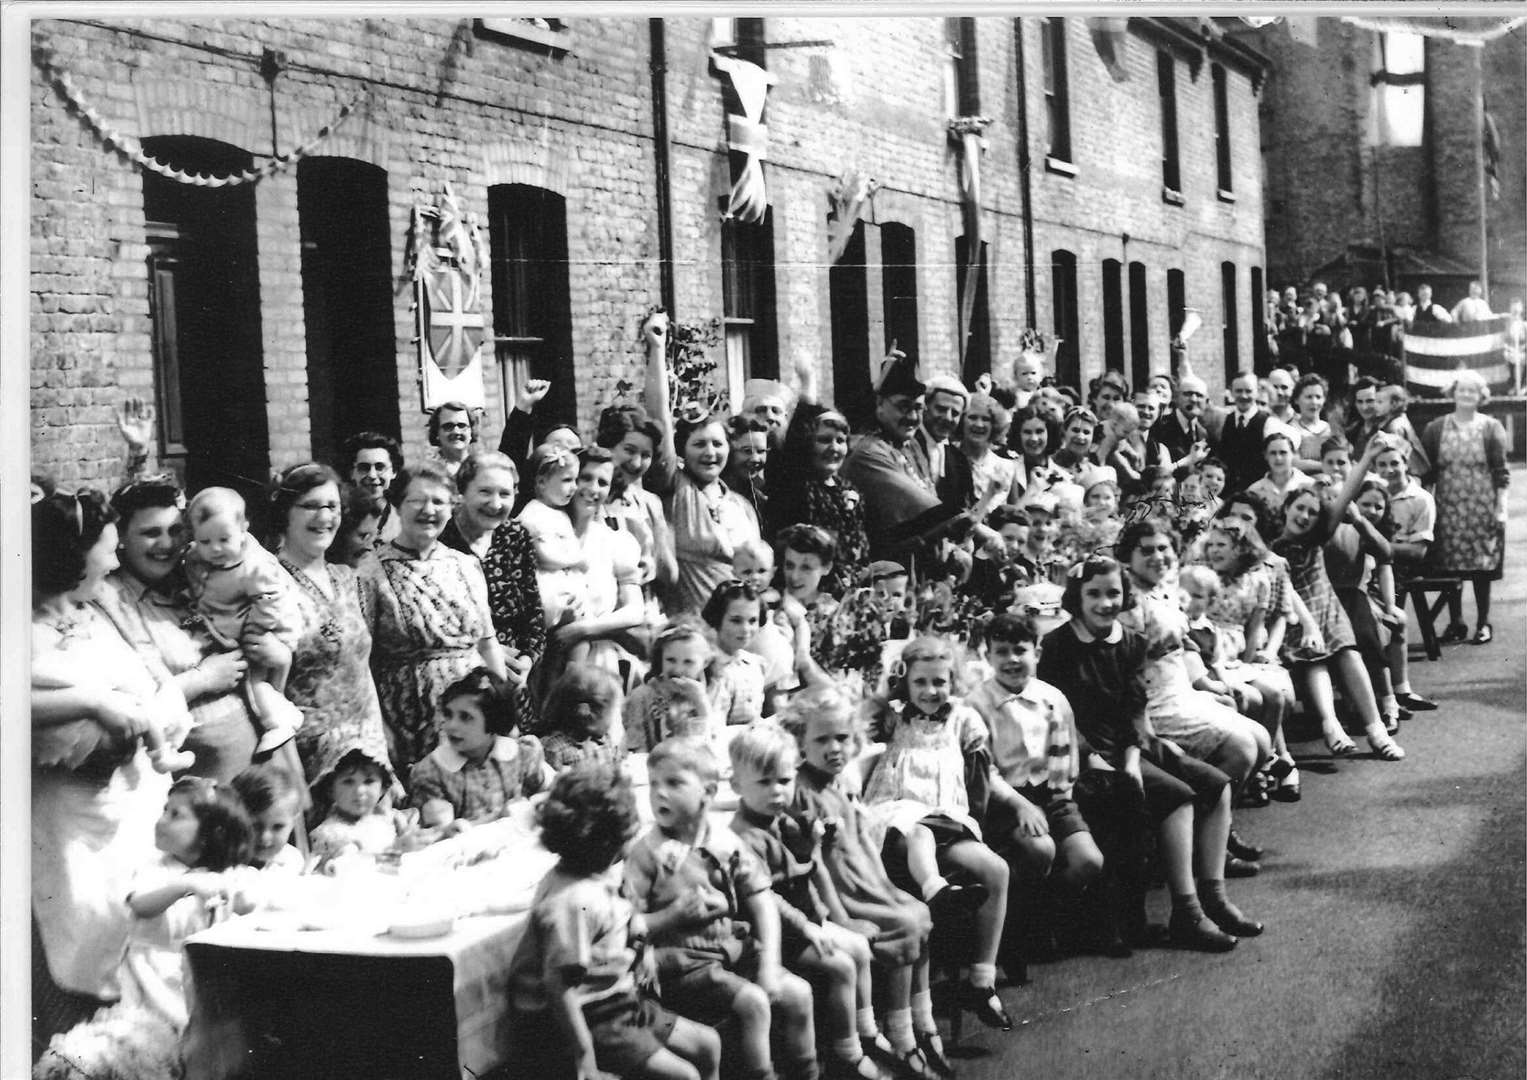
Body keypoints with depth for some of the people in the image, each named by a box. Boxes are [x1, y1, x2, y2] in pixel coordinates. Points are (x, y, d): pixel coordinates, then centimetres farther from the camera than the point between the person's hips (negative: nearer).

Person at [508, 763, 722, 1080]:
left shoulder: (604, 876, 4)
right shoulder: (572, 901, -26)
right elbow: (559, 985, -27)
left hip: (621, 1003, 10)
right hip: (589, 1018, -10)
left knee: (707, 1045, 10)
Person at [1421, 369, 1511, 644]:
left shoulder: (1491, 428, 3)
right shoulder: (1436, 429, 6)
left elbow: (1501, 472, 1)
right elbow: (1428, 474, 8)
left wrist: (1501, 508, -5)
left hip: (1482, 508, -1)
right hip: (1448, 508, 1)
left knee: (1482, 567, 1)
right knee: (1449, 567, 2)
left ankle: (1483, 623, 12)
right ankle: (1455, 622, 14)